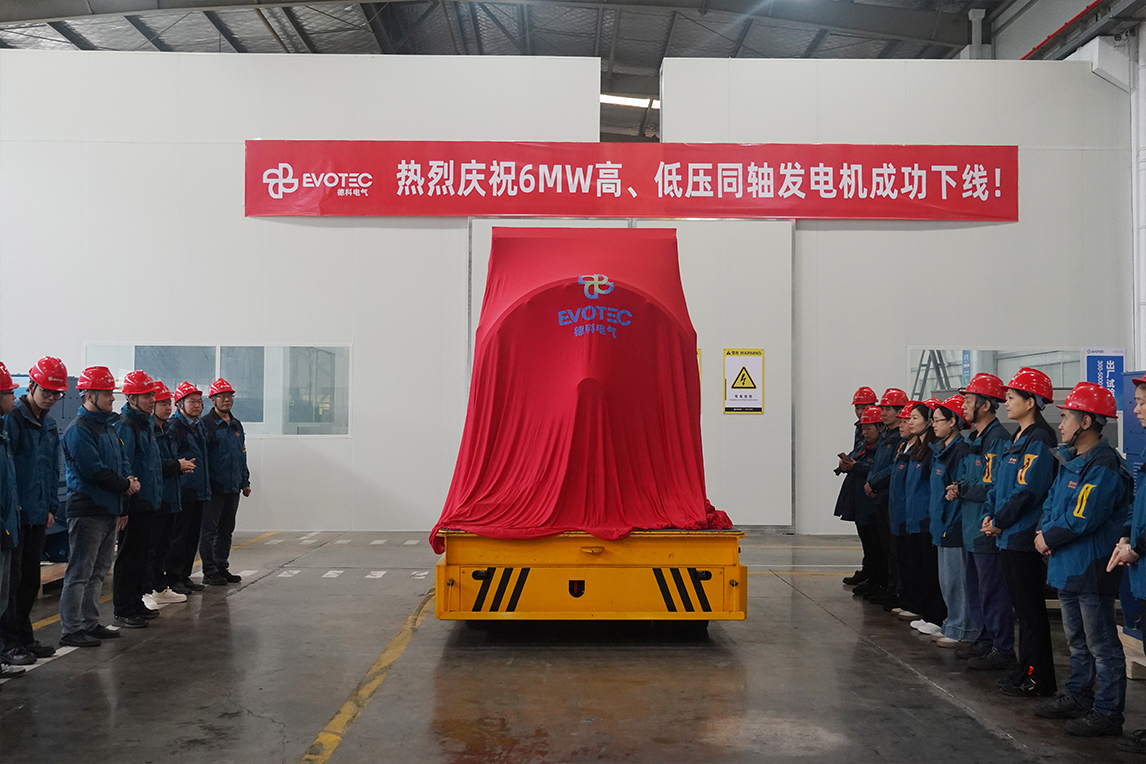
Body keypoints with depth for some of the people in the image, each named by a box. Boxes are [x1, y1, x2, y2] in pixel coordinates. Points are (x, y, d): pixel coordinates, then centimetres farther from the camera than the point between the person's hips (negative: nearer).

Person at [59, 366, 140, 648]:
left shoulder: (108, 427, 16)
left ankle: (90, 622, 24)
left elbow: (121, 462, 18)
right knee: (80, 572, -5)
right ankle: (70, 630, 1)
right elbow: (94, 470, -20)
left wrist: (130, 480, 0)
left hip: (109, 509, 10)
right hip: (87, 510, -10)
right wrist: (125, 485, -11)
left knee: (99, 571, 15)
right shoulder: (79, 430, -13)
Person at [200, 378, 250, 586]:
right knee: (209, 530, -2)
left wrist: (245, 482, 18)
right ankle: (209, 571, 2)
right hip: (214, 488, -7)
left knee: (226, 530, 12)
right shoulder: (206, 424, -7)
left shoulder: (236, 425, 16)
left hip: (233, 487, 7)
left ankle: (222, 568, 20)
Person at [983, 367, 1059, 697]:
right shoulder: (1018, 439, 15)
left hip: (1025, 538, -10)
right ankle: (1026, 670, 25)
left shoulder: (1038, 442, -16)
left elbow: (1026, 491, -22)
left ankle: (1040, 680, 6)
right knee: (1022, 608, 16)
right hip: (1009, 537, 10)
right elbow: (999, 484, 18)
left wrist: (1000, 521, -13)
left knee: (1032, 610, -2)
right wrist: (989, 514, 4)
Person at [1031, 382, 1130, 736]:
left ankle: (1107, 713, 8)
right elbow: (1052, 501, 16)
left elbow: (1082, 520, -24)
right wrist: (1044, 529, -1)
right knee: (1078, 640, 21)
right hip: (1067, 564, 10)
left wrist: (1049, 538, -12)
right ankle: (1078, 696, 33)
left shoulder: (1103, 467, -20)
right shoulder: (1072, 460, 12)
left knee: (1102, 645, 0)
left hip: (1091, 568, -10)